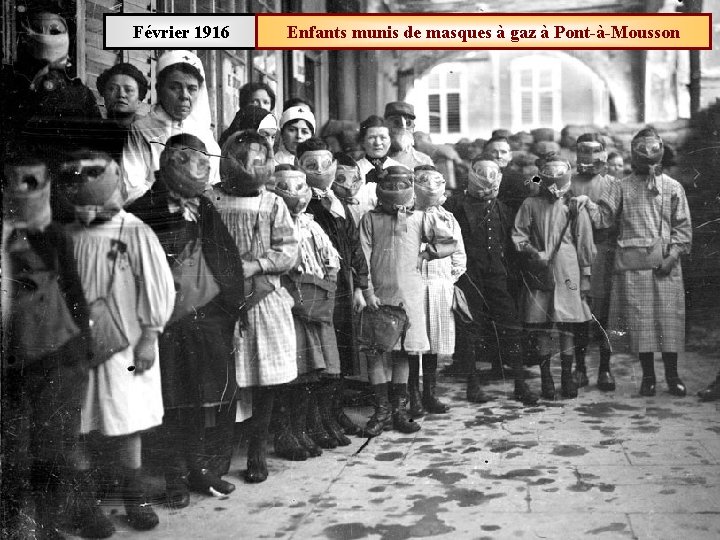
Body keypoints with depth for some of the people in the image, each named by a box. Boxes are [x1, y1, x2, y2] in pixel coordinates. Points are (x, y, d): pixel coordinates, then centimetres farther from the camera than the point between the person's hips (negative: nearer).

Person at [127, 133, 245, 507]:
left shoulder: (205, 210, 12)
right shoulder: (144, 211, -4)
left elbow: (229, 265, 13)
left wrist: (228, 309, 5)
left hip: (209, 320, 4)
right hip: (168, 323, -4)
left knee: (215, 399, 6)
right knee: (173, 405, 3)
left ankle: (205, 470, 21)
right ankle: (176, 479, 17)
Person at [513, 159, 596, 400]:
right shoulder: (530, 204, 8)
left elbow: (584, 242, 9)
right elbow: (518, 235, 7)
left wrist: (586, 276, 6)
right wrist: (533, 252, -11)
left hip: (567, 271, 0)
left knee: (567, 325, -1)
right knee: (541, 325, 0)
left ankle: (567, 376, 10)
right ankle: (546, 378, 9)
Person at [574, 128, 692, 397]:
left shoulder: (673, 187, 10)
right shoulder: (622, 187, 10)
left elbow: (683, 225, 7)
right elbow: (603, 217, 4)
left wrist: (674, 253, -6)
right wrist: (587, 203, -13)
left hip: (665, 264, 0)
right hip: (632, 264, 0)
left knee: (669, 317, -1)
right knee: (639, 319, 0)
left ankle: (672, 375, 12)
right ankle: (648, 376, 12)